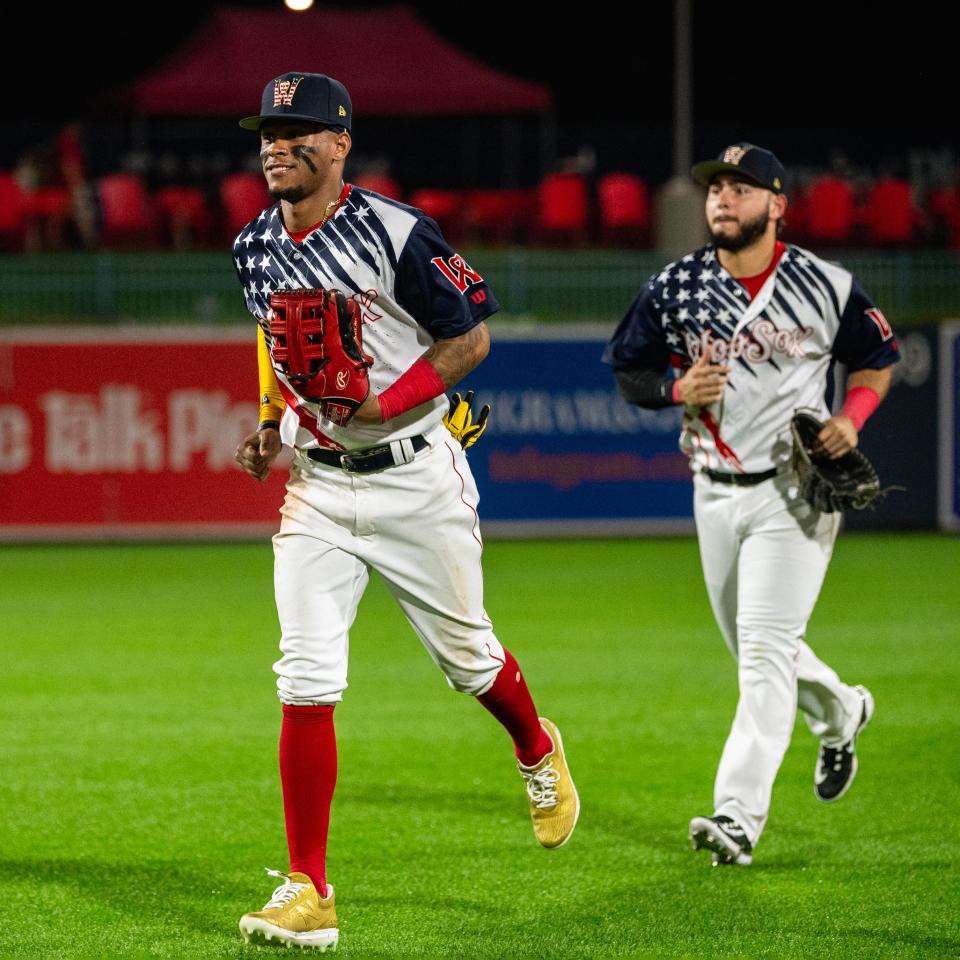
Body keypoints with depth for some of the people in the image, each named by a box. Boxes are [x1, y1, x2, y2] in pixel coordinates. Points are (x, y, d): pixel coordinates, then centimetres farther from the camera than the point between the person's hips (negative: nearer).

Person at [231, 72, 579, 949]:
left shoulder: (395, 234, -16)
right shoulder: (254, 248, 3)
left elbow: (471, 337, -10)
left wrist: (385, 402, -22)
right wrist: (271, 423, 6)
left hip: (415, 478, -4)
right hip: (316, 489, 4)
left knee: (467, 659, 12)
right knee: (306, 681, -9)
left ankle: (539, 753, 47)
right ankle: (309, 892, -8)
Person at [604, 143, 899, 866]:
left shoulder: (827, 287, -6)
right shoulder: (674, 288, 0)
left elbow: (877, 360, 7)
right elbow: (629, 372, 8)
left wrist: (851, 416, -12)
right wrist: (677, 387, -13)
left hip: (795, 489, -4)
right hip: (716, 493, 4)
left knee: (766, 650, -13)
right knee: (753, 648, 16)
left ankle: (740, 814, -16)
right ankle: (839, 714, 47)